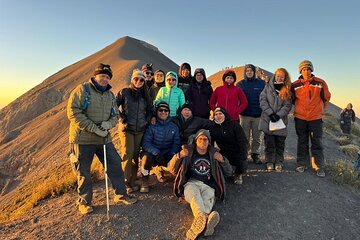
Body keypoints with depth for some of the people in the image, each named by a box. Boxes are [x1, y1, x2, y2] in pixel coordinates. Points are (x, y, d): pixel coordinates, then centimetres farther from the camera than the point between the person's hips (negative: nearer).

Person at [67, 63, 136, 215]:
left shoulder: (110, 95, 11)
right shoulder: (82, 90, -8)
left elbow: (115, 115, 13)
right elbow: (73, 112, -16)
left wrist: (109, 123, -11)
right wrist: (94, 128, -21)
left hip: (104, 138, 5)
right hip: (83, 139, -5)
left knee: (115, 164, 7)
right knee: (83, 172, 7)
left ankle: (120, 195, 24)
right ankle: (84, 202, 27)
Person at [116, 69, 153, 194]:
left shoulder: (145, 95, 11)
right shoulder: (124, 92, 0)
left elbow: (150, 109, 21)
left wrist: (147, 120, 8)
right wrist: (122, 117, -6)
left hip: (140, 129, 4)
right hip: (126, 128, -3)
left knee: (136, 155, 6)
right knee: (128, 154, -10)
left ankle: (132, 182, 18)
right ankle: (125, 183, 4)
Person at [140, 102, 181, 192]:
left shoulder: (173, 127, 5)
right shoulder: (151, 126, -6)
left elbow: (176, 143, 0)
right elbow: (146, 143, -15)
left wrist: (172, 154, -20)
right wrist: (157, 153, -29)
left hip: (167, 155, 4)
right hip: (152, 153, -3)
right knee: (146, 157, -35)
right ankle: (145, 180, -5)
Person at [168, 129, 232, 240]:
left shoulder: (214, 154, 19)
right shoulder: (188, 152, 15)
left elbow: (229, 172, 20)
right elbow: (171, 169, 9)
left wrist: (222, 160, -1)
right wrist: (178, 156, -11)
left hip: (208, 186, 1)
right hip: (191, 183, -1)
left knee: (207, 200, -35)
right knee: (194, 196, -37)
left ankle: (199, 222, -61)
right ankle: (203, 219, -64)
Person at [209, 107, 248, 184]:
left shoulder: (234, 125, -10)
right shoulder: (213, 128, 1)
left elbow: (243, 142, -15)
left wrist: (242, 157, -25)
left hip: (237, 152, -3)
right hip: (225, 153, 3)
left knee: (242, 165, -27)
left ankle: (238, 174, 15)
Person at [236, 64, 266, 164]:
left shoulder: (261, 83, 5)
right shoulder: (240, 84, 5)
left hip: (258, 115, 1)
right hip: (245, 115, -1)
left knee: (257, 137, 8)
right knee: (245, 137, 3)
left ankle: (255, 154, 22)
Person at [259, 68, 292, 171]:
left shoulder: (288, 89, 4)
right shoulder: (268, 86, 3)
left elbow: (288, 105, -3)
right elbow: (262, 100, -4)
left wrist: (278, 115, -16)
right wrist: (270, 113, -13)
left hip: (281, 120, 1)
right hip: (268, 119, -1)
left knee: (280, 142, 7)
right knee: (269, 142, 5)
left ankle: (278, 162, 19)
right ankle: (270, 162, 16)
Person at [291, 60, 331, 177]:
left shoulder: (320, 83, -3)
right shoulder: (295, 85, -1)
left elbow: (326, 98, 11)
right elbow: (292, 99, 15)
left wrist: (319, 109, 16)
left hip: (316, 118, -1)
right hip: (300, 118, 1)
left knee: (317, 142, 3)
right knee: (302, 142, 10)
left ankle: (319, 167, 12)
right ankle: (302, 164, 20)